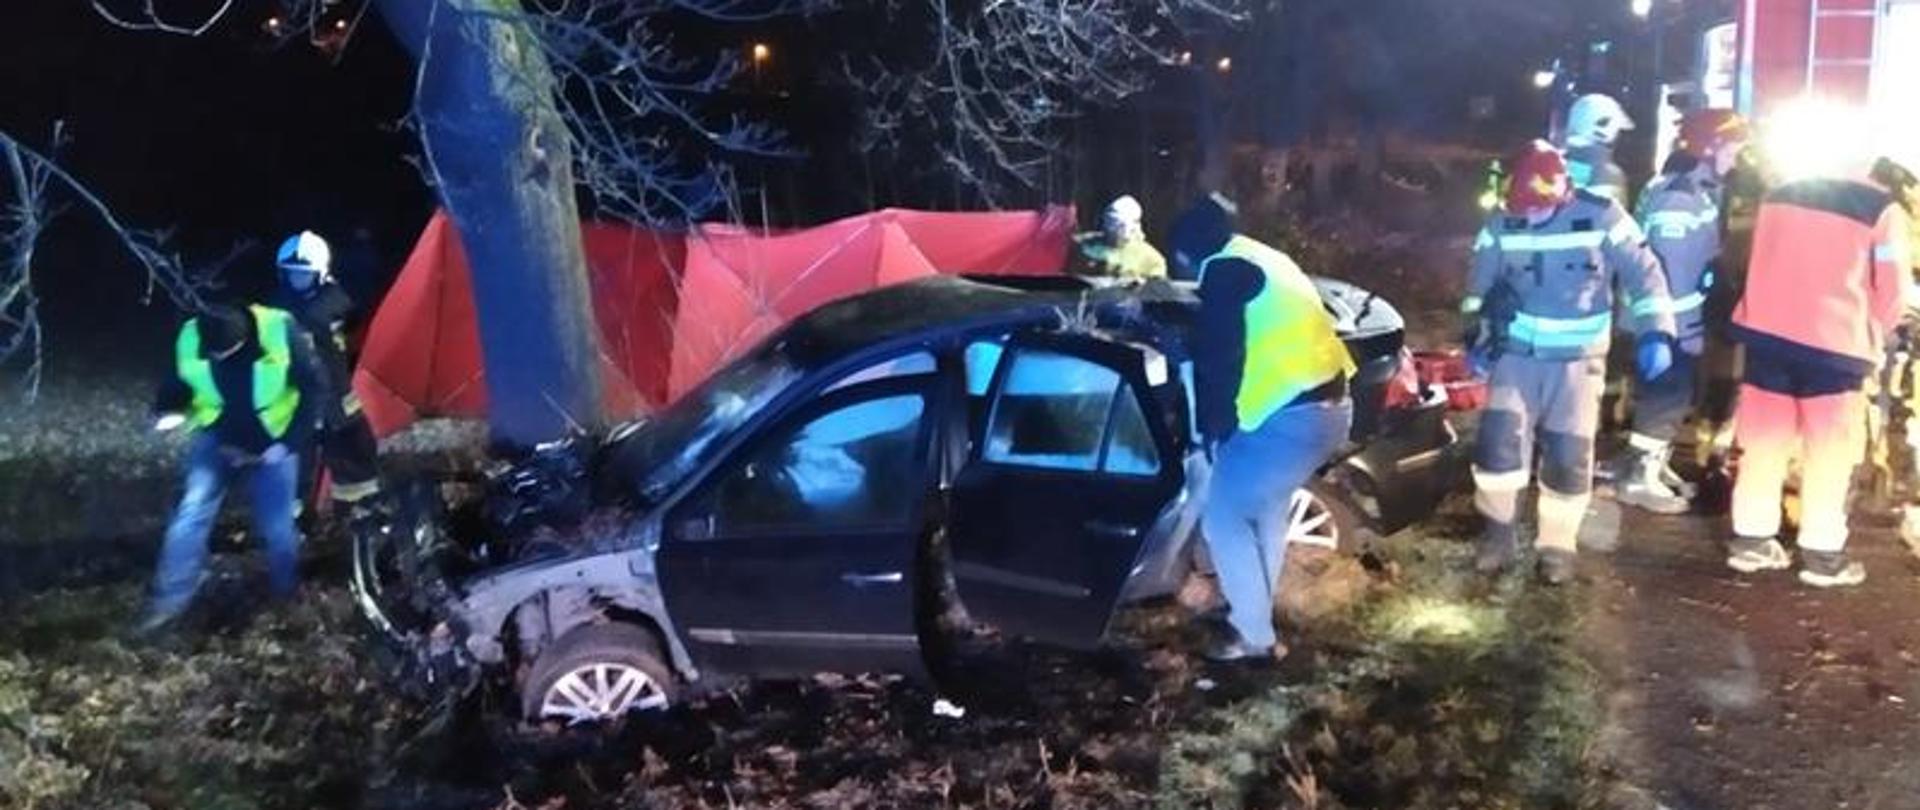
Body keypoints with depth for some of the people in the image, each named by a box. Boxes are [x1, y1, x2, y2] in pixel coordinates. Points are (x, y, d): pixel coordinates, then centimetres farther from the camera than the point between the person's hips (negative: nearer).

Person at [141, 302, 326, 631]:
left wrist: (289, 443, -17)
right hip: (217, 440, 2)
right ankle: (170, 600, -3)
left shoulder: (281, 332, -26)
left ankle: (286, 592, 29)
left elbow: (314, 389, -15)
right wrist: (170, 412, -22)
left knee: (277, 526, 1)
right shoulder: (189, 340, -18)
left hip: (273, 443, -2)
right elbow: (175, 387, 1)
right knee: (191, 511, -13)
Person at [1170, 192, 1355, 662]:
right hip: (1330, 407, 10)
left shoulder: (1224, 271, -7)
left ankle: (1256, 637, 6)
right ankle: (1252, 610, 40)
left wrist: (1212, 426, 0)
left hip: (1289, 414, -10)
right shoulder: (1264, 261, 22)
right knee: (1267, 510, 27)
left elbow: (1218, 358, -11)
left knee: (1223, 521, 2)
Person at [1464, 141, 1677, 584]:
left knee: (1569, 455, -2)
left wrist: (1656, 333, -13)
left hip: (1578, 359, -1)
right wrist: (1477, 333, 7)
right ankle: (1500, 531, 8)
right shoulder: (1502, 225, -3)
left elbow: (1644, 272, -6)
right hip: (1516, 353, 1)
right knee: (1499, 439, -11)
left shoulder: (1602, 218, -10)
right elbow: (1480, 283, 12)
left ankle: (1558, 544, 16)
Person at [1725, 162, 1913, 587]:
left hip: (1767, 333, 4)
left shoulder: (1780, 194, 7)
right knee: (1830, 453, 6)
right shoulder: (1881, 207, -6)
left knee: (1764, 443, 12)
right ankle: (1822, 555, 12)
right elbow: (1893, 291, -3)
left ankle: (1750, 540, 18)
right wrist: (1870, 336, 13)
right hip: (1835, 344, -4)